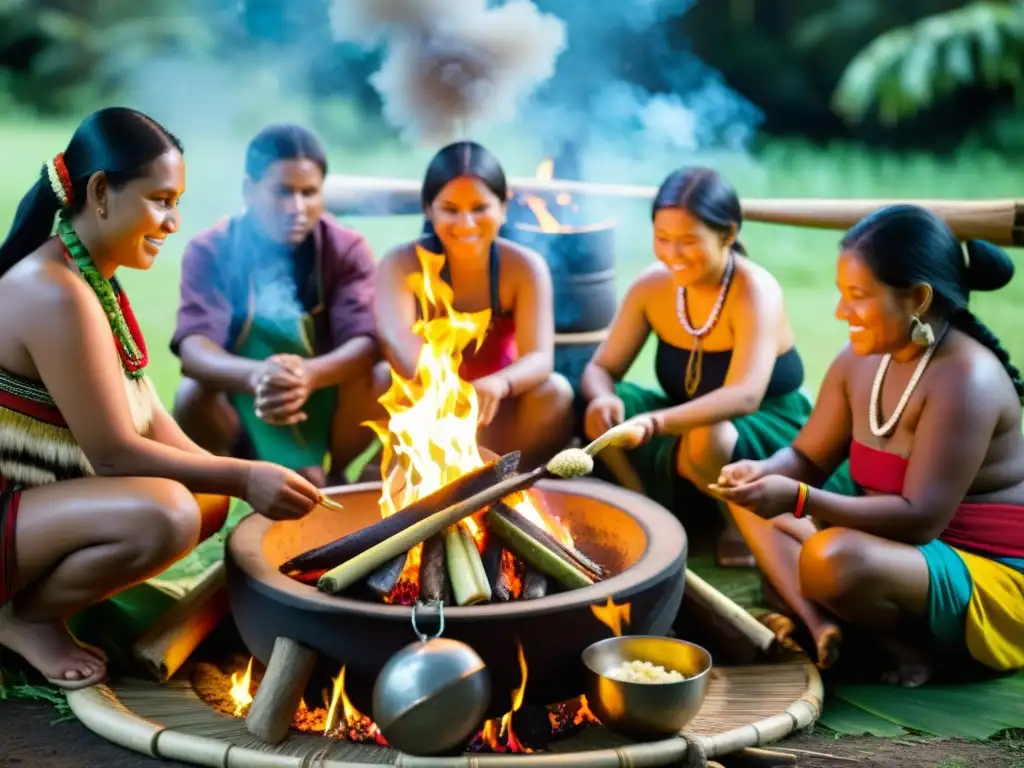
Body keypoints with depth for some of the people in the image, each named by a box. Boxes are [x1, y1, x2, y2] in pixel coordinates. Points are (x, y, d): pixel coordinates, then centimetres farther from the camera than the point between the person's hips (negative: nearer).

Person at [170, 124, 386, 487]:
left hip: (324, 406, 1)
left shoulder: (347, 249, -6)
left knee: (386, 379, -27)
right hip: (244, 412, -1)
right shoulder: (209, 250, -9)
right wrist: (256, 376, -48)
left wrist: (309, 374, -44)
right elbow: (193, 348, -24)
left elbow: (366, 341, -20)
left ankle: (336, 475, 3)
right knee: (193, 393, -31)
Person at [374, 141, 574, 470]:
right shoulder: (401, 263, -14)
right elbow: (396, 336, -34)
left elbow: (540, 358, -24)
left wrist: (498, 384, -50)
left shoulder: (525, 266, -12)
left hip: (495, 413, 1)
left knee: (554, 392, -27)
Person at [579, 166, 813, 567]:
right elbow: (601, 369, -5)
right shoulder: (652, 285, -8)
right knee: (601, 410, -19)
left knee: (706, 438, -38)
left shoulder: (756, 292, -23)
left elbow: (744, 397, -37)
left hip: (770, 439, -5)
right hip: (690, 427, 5)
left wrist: (656, 422, -53)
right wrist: (603, 398, -31)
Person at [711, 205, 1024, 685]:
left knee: (833, 558, -35)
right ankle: (821, 627, -13)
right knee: (760, 507, 6)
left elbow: (922, 519, -28)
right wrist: (764, 473, -15)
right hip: (908, 550, 9)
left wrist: (799, 499, -34)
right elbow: (807, 457, 9)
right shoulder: (860, 361, 1)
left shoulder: (965, 378, -23)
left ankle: (906, 644, -6)